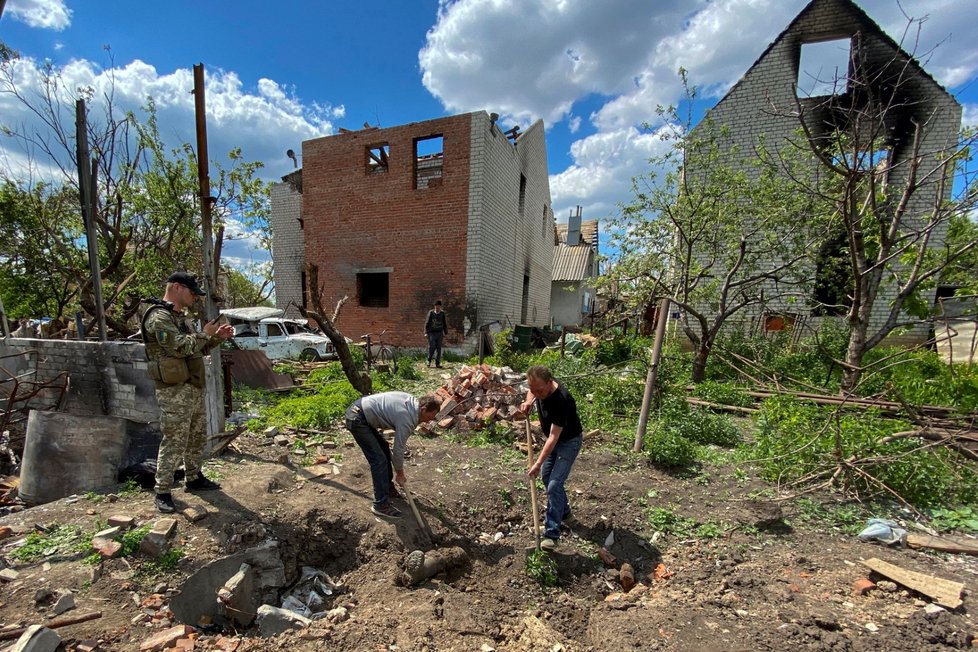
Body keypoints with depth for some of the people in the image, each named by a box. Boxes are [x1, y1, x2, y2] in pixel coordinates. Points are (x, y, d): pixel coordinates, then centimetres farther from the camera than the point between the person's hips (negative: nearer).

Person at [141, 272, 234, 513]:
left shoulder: (178, 316, 17)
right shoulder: (159, 317, -14)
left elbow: (197, 348, 22)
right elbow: (180, 347, -27)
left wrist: (217, 337, 8)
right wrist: (205, 334, -14)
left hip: (193, 388, 10)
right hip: (174, 392, -10)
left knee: (198, 437, 17)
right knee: (173, 442, -3)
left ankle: (194, 478, 31)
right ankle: (162, 492, 8)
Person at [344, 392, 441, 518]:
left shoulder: (411, 401, 5)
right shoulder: (407, 420, -19)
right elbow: (398, 449, -10)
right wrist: (400, 474, 6)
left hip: (359, 410, 10)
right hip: (357, 419, -10)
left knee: (384, 448, 17)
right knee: (379, 460, -9)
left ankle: (387, 487, 30)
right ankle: (381, 505, 0)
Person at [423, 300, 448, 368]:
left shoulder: (442, 314, 6)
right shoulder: (431, 312, -3)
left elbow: (444, 324, 13)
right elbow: (427, 323, -2)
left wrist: (445, 333, 11)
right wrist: (426, 332, -7)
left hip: (439, 333, 3)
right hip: (432, 333, -3)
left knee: (439, 348, 2)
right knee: (431, 347, -7)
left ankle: (437, 363, 8)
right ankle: (429, 361, 14)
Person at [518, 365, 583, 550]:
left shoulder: (562, 401, -38)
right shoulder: (540, 388, -17)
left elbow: (553, 437, -34)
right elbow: (532, 392, 10)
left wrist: (538, 463, -33)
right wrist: (528, 402, -13)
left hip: (569, 441, -8)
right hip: (553, 438, 8)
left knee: (554, 484, -12)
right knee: (546, 475, 18)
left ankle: (552, 533, 0)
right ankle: (563, 511, 40)